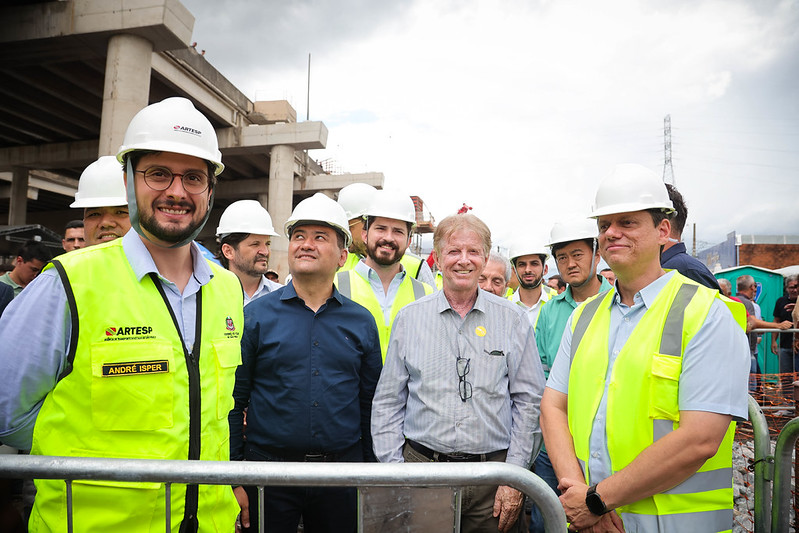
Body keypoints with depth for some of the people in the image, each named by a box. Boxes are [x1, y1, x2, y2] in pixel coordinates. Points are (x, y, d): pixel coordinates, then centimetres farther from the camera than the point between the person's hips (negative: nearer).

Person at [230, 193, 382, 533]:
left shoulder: (362, 322, 2)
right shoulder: (256, 316, -3)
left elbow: (369, 405, 6)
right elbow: (234, 401, -2)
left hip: (342, 474, 2)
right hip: (268, 470, -1)